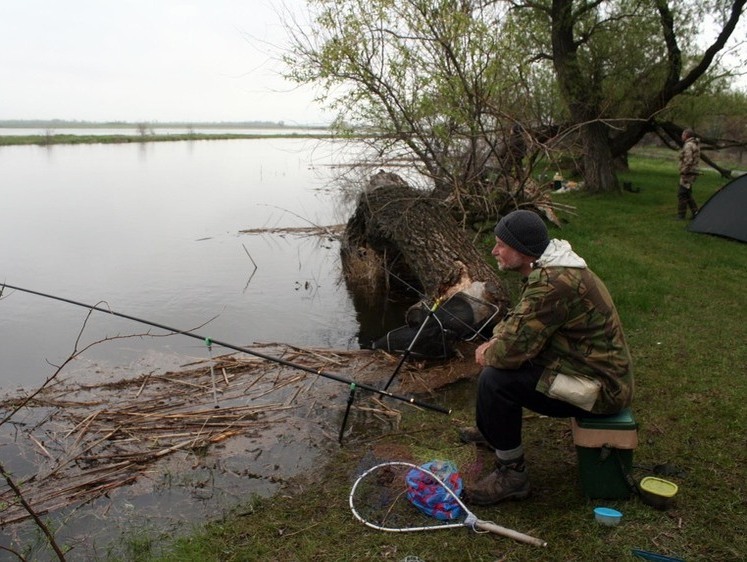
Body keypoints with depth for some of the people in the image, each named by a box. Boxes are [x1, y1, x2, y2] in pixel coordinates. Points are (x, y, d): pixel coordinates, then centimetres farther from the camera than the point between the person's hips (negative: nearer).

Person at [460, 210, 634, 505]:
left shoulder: (554, 284, -29)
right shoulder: (547, 269, 4)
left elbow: (513, 350, -30)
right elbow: (517, 318, 18)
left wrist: (487, 355, -8)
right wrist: (494, 343, 0)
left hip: (600, 388, -10)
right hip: (597, 369, 10)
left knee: (495, 379, -20)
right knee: (496, 357, 16)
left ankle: (512, 474, -3)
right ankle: (490, 430, 35)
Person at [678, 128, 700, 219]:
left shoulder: (688, 145, -14)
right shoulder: (696, 144, 17)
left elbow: (688, 161, -23)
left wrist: (683, 172, -19)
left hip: (688, 173, -10)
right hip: (693, 172, 10)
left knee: (682, 194, -6)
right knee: (687, 194, 16)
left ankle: (681, 215, -4)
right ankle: (695, 212, 15)